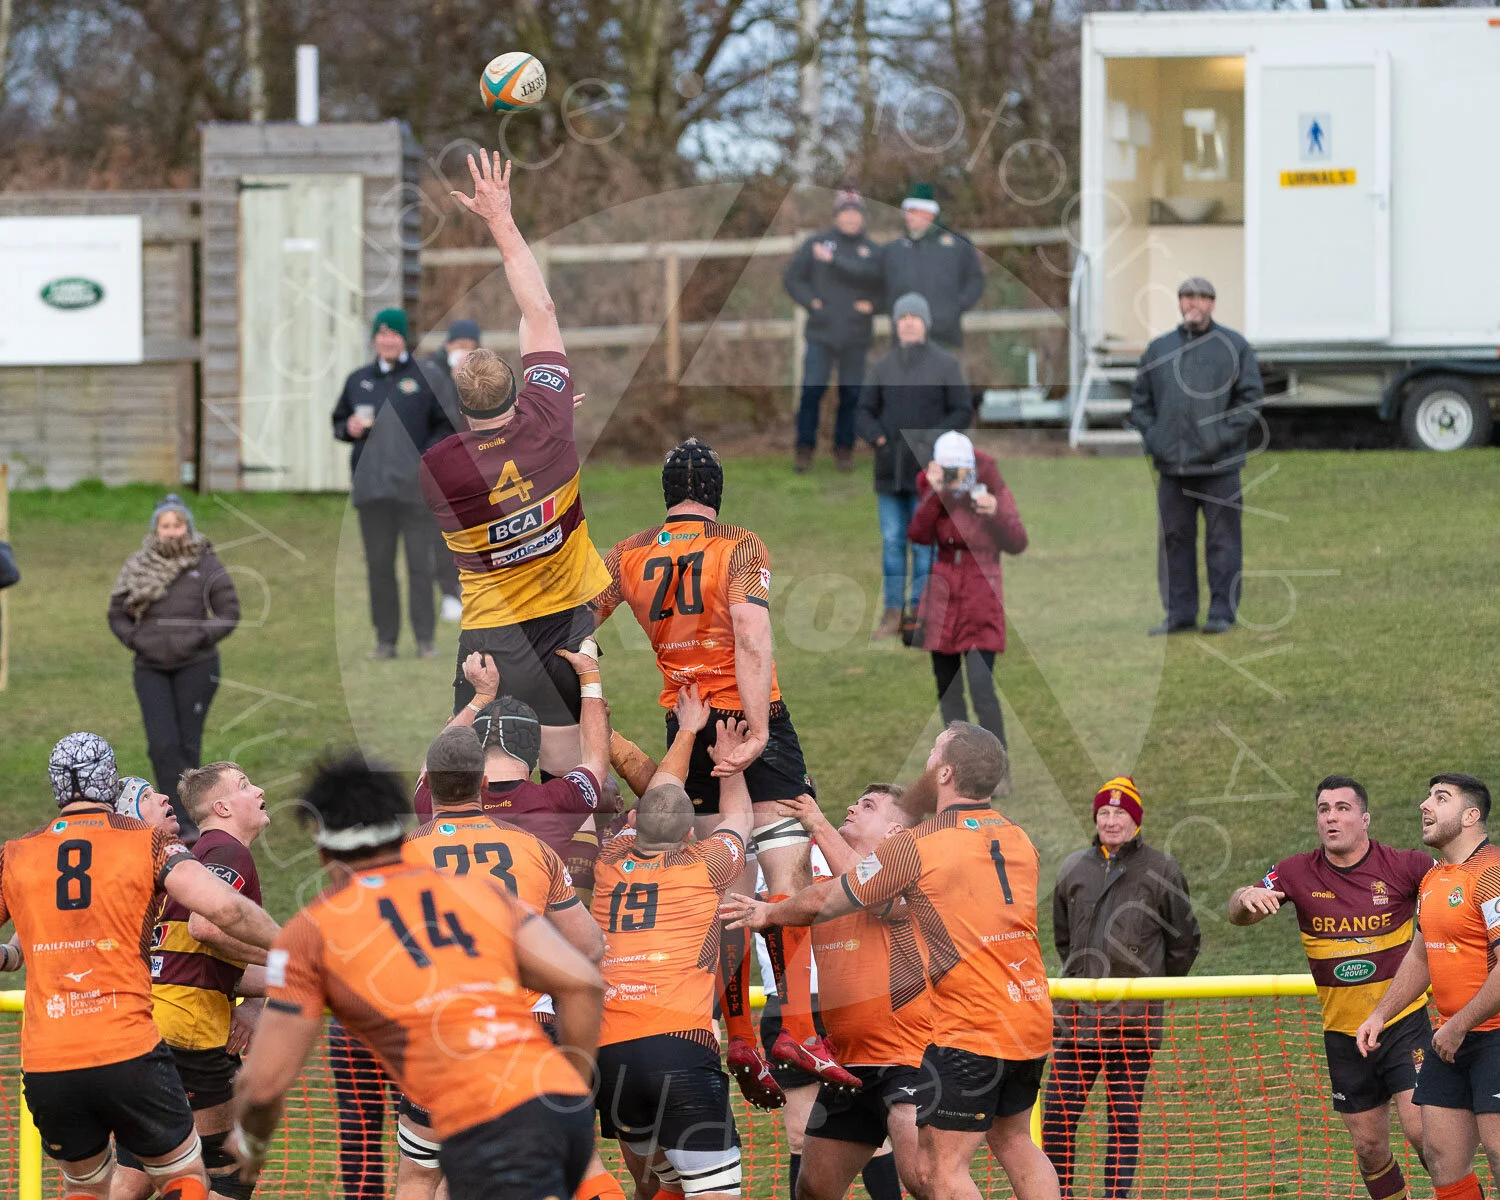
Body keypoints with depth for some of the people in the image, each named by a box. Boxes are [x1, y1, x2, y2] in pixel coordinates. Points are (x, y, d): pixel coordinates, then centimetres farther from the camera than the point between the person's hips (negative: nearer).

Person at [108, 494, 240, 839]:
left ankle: (182, 817, 14)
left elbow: (229, 612, -1)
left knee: (187, 744, 2)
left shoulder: (206, 565, -3)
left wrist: (198, 638, -14)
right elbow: (117, 614, 12)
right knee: (162, 746, -11)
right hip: (152, 668, 1)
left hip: (196, 667, -1)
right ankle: (183, 823, -11)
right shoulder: (138, 568, 2)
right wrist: (134, 640, -6)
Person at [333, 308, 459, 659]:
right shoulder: (358, 380, 15)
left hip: (414, 486, -3)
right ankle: (385, 639, 9)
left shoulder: (426, 378, 4)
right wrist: (349, 429, -1)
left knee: (420, 563, -4)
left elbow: (447, 425, 3)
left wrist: (428, 457, -12)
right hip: (371, 485, 3)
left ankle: (425, 639, 1)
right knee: (379, 564, 4)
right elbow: (338, 422, 22)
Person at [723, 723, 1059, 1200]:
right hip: (1033, 1022, 7)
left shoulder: (917, 845, -11)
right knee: (1014, 1142, 22)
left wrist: (769, 913, 20)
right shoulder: (1021, 841, 10)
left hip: (969, 1031, -7)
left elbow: (826, 902, 1)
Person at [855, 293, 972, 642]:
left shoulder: (946, 365, 1)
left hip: (927, 470, -3)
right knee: (892, 543, 4)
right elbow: (864, 414, 11)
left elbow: (962, 413, -1)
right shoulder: (882, 367, 10)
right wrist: (877, 437, -9)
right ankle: (893, 612, 8)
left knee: (923, 544, -3)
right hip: (890, 469, 3)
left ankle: (919, 610, 1)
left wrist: (929, 440, -13)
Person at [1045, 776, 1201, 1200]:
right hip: (1077, 1016, 3)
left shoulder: (1161, 869, 0)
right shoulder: (1074, 868, 9)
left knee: (1125, 1117, 2)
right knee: (1058, 1113, -1)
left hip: (1133, 1020, -3)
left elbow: (1184, 940, 7)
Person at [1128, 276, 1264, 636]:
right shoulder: (1158, 349, 13)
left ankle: (1222, 612, 3)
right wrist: (1152, 438, 1)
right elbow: (1140, 401, 16)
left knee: (1222, 539, -2)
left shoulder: (1234, 346, 3)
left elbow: (1250, 399, 0)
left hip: (1219, 465, -3)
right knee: (1175, 539, 5)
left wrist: (1224, 438, -10)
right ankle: (1179, 613, 11)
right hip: (1171, 464, 4)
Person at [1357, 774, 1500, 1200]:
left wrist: (1458, 1027, -19)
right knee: (1440, 1155, 4)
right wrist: (1380, 1015, 20)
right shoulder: (1431, 881, 14)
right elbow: (1419, 958, 28)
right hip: (1450, 1038, 9)